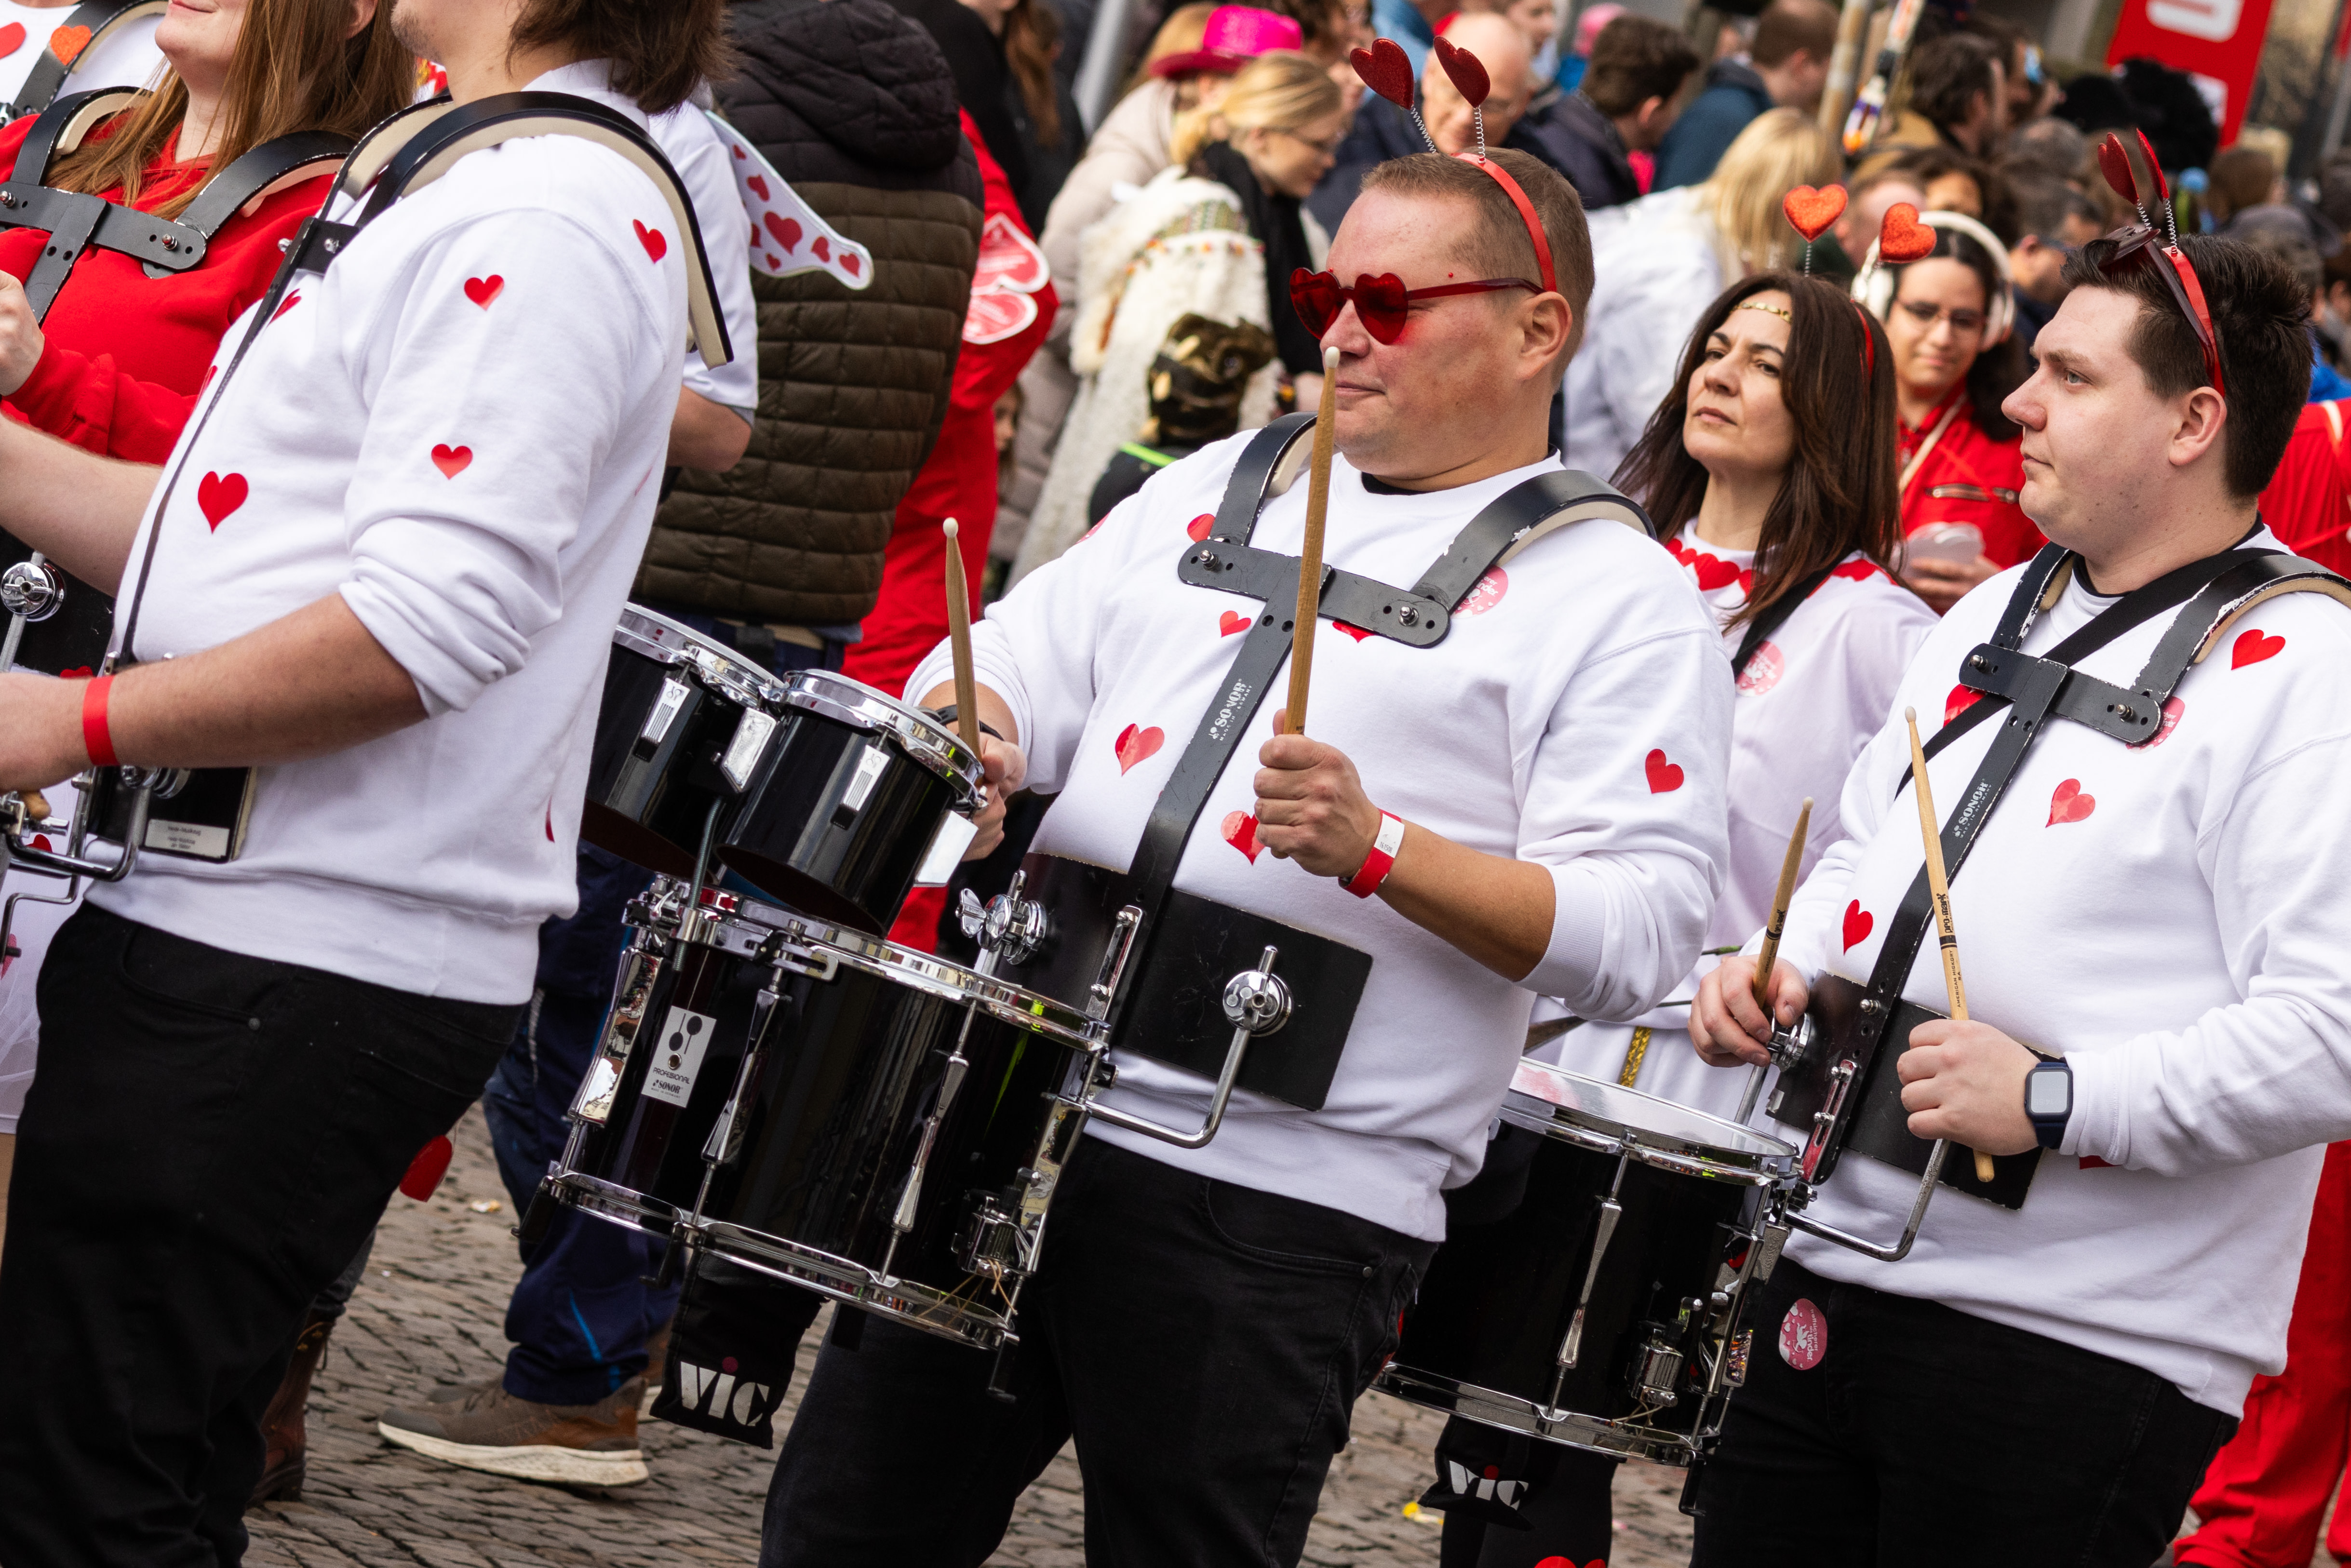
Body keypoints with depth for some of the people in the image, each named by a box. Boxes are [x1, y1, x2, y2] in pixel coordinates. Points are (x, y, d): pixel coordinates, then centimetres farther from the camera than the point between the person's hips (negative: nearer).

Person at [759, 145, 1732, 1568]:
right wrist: (973, 739, -7)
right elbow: (1022, 655, 17)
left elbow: (1642, 932, -12)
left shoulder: (1622, 605, -3)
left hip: (1285, 1207, -6)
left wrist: (1379, 851, -23)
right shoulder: (1224, 486, 17)